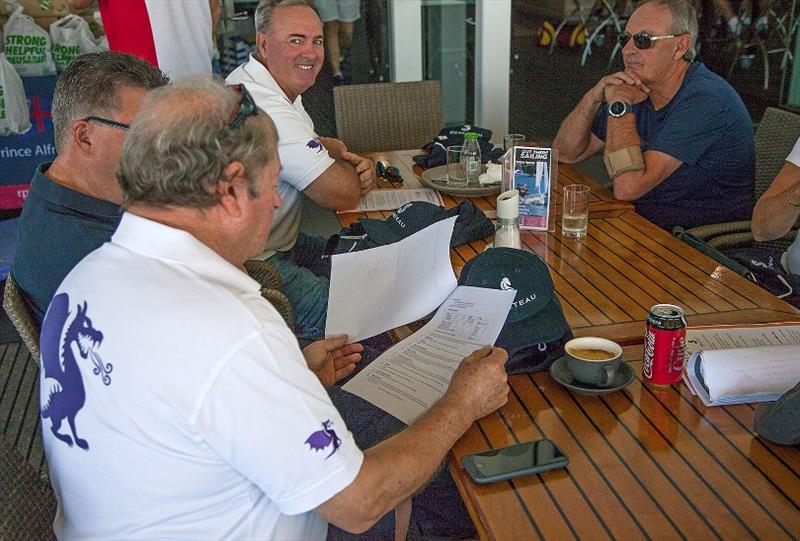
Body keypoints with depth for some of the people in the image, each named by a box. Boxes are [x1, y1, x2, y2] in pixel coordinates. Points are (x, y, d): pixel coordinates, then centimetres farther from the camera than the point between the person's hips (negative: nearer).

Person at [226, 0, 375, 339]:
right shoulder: (269, 109, -26)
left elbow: (312, 144, 19)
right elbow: (345, 196, -23)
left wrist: (357, 163, -3)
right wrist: (352, 171, 1)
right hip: (253, 263, -11)